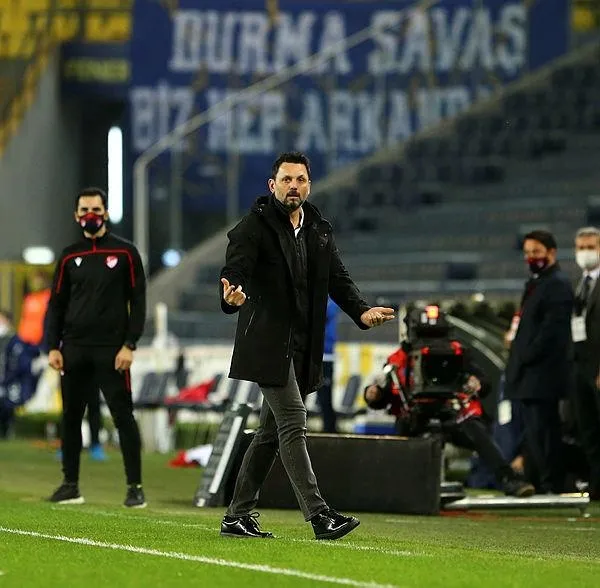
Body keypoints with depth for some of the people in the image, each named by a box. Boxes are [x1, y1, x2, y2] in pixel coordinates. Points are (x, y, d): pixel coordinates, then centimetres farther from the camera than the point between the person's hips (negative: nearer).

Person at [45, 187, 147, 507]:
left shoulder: (124, 252, 1)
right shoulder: (70, 256, 11)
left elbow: (137, 301, -1)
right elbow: (56, 304, 13)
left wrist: (129, 345, -10)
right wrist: (53, 347, 3)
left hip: (111, 350, -4)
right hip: (74, 349, 4)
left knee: (123, 417, -6)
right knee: (70, 417, 6)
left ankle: (135, 487, -3)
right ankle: (70, 485, 15)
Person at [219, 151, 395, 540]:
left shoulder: (320, 230, 15)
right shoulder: (254, 227, -5)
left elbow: (338, 279, 11)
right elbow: (235, 270, -17)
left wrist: (362, 311, -8)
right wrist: (233, 296, -40)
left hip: (303, 348, 7)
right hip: (268, 345, -7)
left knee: (272, 431, 11)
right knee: (293, 424, -13)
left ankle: (239, 516, 18)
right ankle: (319, 515, -18)